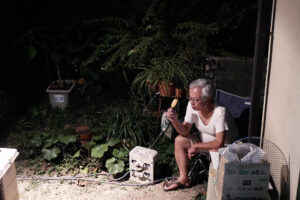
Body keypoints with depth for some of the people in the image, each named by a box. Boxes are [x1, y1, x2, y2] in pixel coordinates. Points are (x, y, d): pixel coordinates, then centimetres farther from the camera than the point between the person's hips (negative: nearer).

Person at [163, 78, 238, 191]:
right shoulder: (192, 106, -17)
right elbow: (185, 131, -10)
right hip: (203, 140, 6)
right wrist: (175, 120, -29)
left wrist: (196, 146, -24)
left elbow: (219, 143, -34)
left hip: (223, 145, -6)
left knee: (216, 152, -36)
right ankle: (183, 179, 1)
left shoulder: (220, 112, -34)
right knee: (179, 140, -8)